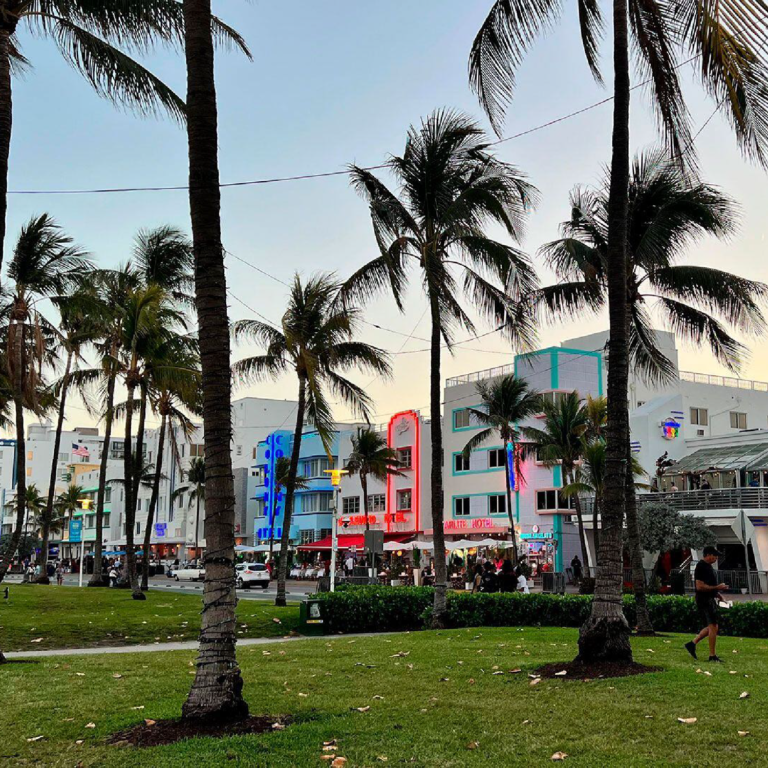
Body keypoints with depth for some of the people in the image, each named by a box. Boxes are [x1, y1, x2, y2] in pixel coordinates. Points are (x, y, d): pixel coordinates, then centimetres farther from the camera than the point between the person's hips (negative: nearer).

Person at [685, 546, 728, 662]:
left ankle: (692, 644, 18)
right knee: (713, 627, -8)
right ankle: (712, 656, -3)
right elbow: (700, 587, -22)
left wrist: (717, 594, 14)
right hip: (704, 600, -10)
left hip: (710, 599, 10)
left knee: (711, 627, 13)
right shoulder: (701, 567, -16)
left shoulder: (709, 567, 16)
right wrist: (717, 587, -21)